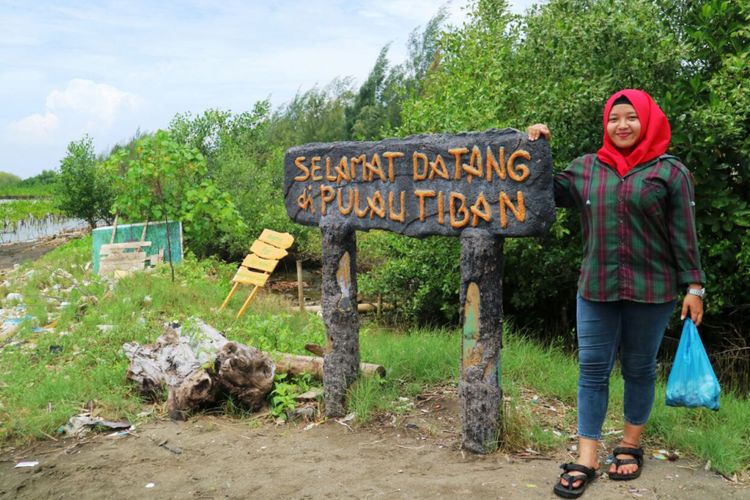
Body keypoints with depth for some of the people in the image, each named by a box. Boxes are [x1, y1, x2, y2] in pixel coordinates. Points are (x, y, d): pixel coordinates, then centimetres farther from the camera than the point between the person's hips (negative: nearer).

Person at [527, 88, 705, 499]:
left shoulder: (671, 171, -1)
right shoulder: (585, 168, 6)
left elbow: (684, 235, -2)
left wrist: (693, 285, -5)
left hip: (651, 290, -2)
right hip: (596, 289, 2)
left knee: (639, 369, 12)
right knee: (592, 370, 2)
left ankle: (630, 446, 30)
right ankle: (586, 460, 8)